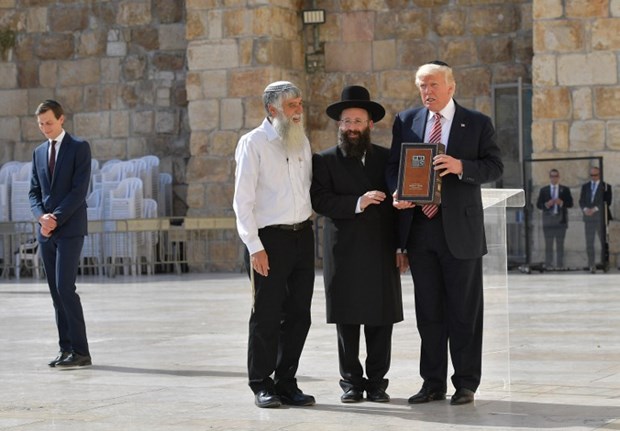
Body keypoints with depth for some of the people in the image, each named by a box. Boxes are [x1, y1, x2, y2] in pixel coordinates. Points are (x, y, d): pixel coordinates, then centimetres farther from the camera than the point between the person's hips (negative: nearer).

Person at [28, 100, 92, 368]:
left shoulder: (80, 148, -3)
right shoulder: (39, 153, 15)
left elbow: (79, 190, -11)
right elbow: (34, 192, 12)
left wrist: (56, 219, -16)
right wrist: (41, 216, -8)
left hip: (70, 229, -6)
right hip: (46, 232, 6)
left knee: (65, 287, -15)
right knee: (56, 291, 5)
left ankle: (80, 351, -11)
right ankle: (66, 348, 8)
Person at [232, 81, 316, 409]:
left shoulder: (302, 142, 13)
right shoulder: (253, 143, -6)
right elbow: (243, 200, -9)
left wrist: (307, 226, 9)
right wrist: (254, 246, -14)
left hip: (302, 235, 6)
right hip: (269, 237, -6)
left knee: (298, 315, 7)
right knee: (266, 316, -1)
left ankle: (286, 382, 17)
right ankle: (262, 385, 9)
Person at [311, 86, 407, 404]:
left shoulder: (387, 159, 12)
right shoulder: (325, 160, 4)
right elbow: (320, 201, -9)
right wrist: (357, 203, -21)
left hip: (381, 252, 2)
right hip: (344, 254, -2)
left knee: (381, 321, 2)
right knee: (346, 321, 2)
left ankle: (377, 382, 11)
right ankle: (351, 382, 11)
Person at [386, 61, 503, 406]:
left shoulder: (477, 123, 2)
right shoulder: (405, 121, 11)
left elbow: (494, 166, -3)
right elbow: (393, 165, 12)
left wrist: (461, 166, -20)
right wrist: (397, 193, -8)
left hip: (460, 229, -3)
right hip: (419, 229, 3)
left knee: (464, 310, 2)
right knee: (428, 311, 8)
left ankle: (465, 384, 10)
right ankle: (433, 383, 16)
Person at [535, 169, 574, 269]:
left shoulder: (565, 190, 8)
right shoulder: (543, 190, 9)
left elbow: (570, 203, 3)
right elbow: (538, 205, 5)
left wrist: (561, 203, -14)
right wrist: (547, 204, -13)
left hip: (560, 220, 0)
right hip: (548, 220, 0)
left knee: (560, 244, 1)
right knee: (548, 245, 0)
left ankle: (560, 265, 3)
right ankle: (548, 265, 1)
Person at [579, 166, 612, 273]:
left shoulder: (606, 187, 3)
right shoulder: (585, 187, 15)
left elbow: (607, 202, -5)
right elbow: (581, 201, 10)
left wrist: (595, 209, -13)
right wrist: (585, 209, -10)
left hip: (601, 217, -3)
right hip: (588, 217, 3)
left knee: (603, 241, -2)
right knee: (589, 242, -2)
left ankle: (604, 263, 2)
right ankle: (591, 264, -1)